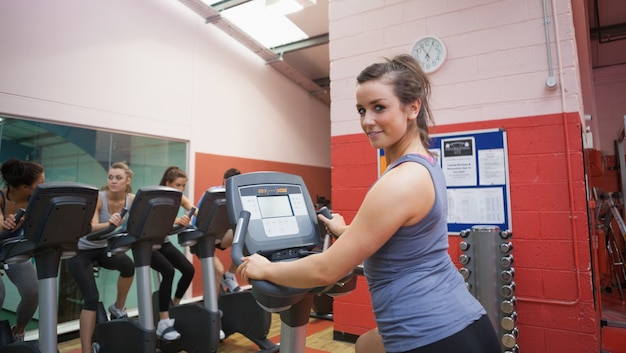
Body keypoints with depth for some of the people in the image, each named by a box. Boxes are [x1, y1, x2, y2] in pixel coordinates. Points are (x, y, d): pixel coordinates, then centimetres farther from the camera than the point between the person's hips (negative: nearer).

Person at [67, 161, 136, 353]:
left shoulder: (132, 200, -10)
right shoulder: (98, 198, -24)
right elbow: (91, 228, -38)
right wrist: (110, 223, -56)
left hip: (104, 248, 4)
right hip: (81, 250, -3)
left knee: (128, 265, -28)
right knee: (91, 298, -14)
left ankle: (118, 308, -1)